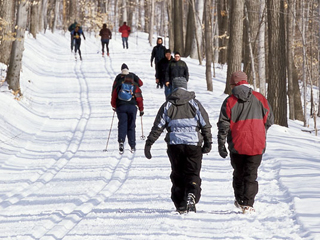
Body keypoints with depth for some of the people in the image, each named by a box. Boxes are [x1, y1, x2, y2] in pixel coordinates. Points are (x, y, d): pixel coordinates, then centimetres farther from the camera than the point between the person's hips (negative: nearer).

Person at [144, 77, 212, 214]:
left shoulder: (167, 105, 3)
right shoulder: (194, 104, 2)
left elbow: (157, 127, 2)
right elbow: (205, 124, 2)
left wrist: (148, 144, 6)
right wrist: (208, 143, 8)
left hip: (174, 145, 1)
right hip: (193, 144, -1)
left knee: (177, 175, 13)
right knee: (192, 173, 3)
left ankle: (180, 205, 12)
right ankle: (191, 196, -25)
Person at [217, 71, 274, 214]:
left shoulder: (229, 101, -3)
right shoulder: (259, 99, 3)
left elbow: (223, 125, -4)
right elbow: (269, 120, 10)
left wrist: (221, 145, 3)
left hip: (237, 145, 0)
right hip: (256, 145, 0)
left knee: (238, 173, 18)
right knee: (251, 175, 2)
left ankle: (240, 200, 29)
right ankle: (248, 204, -9)